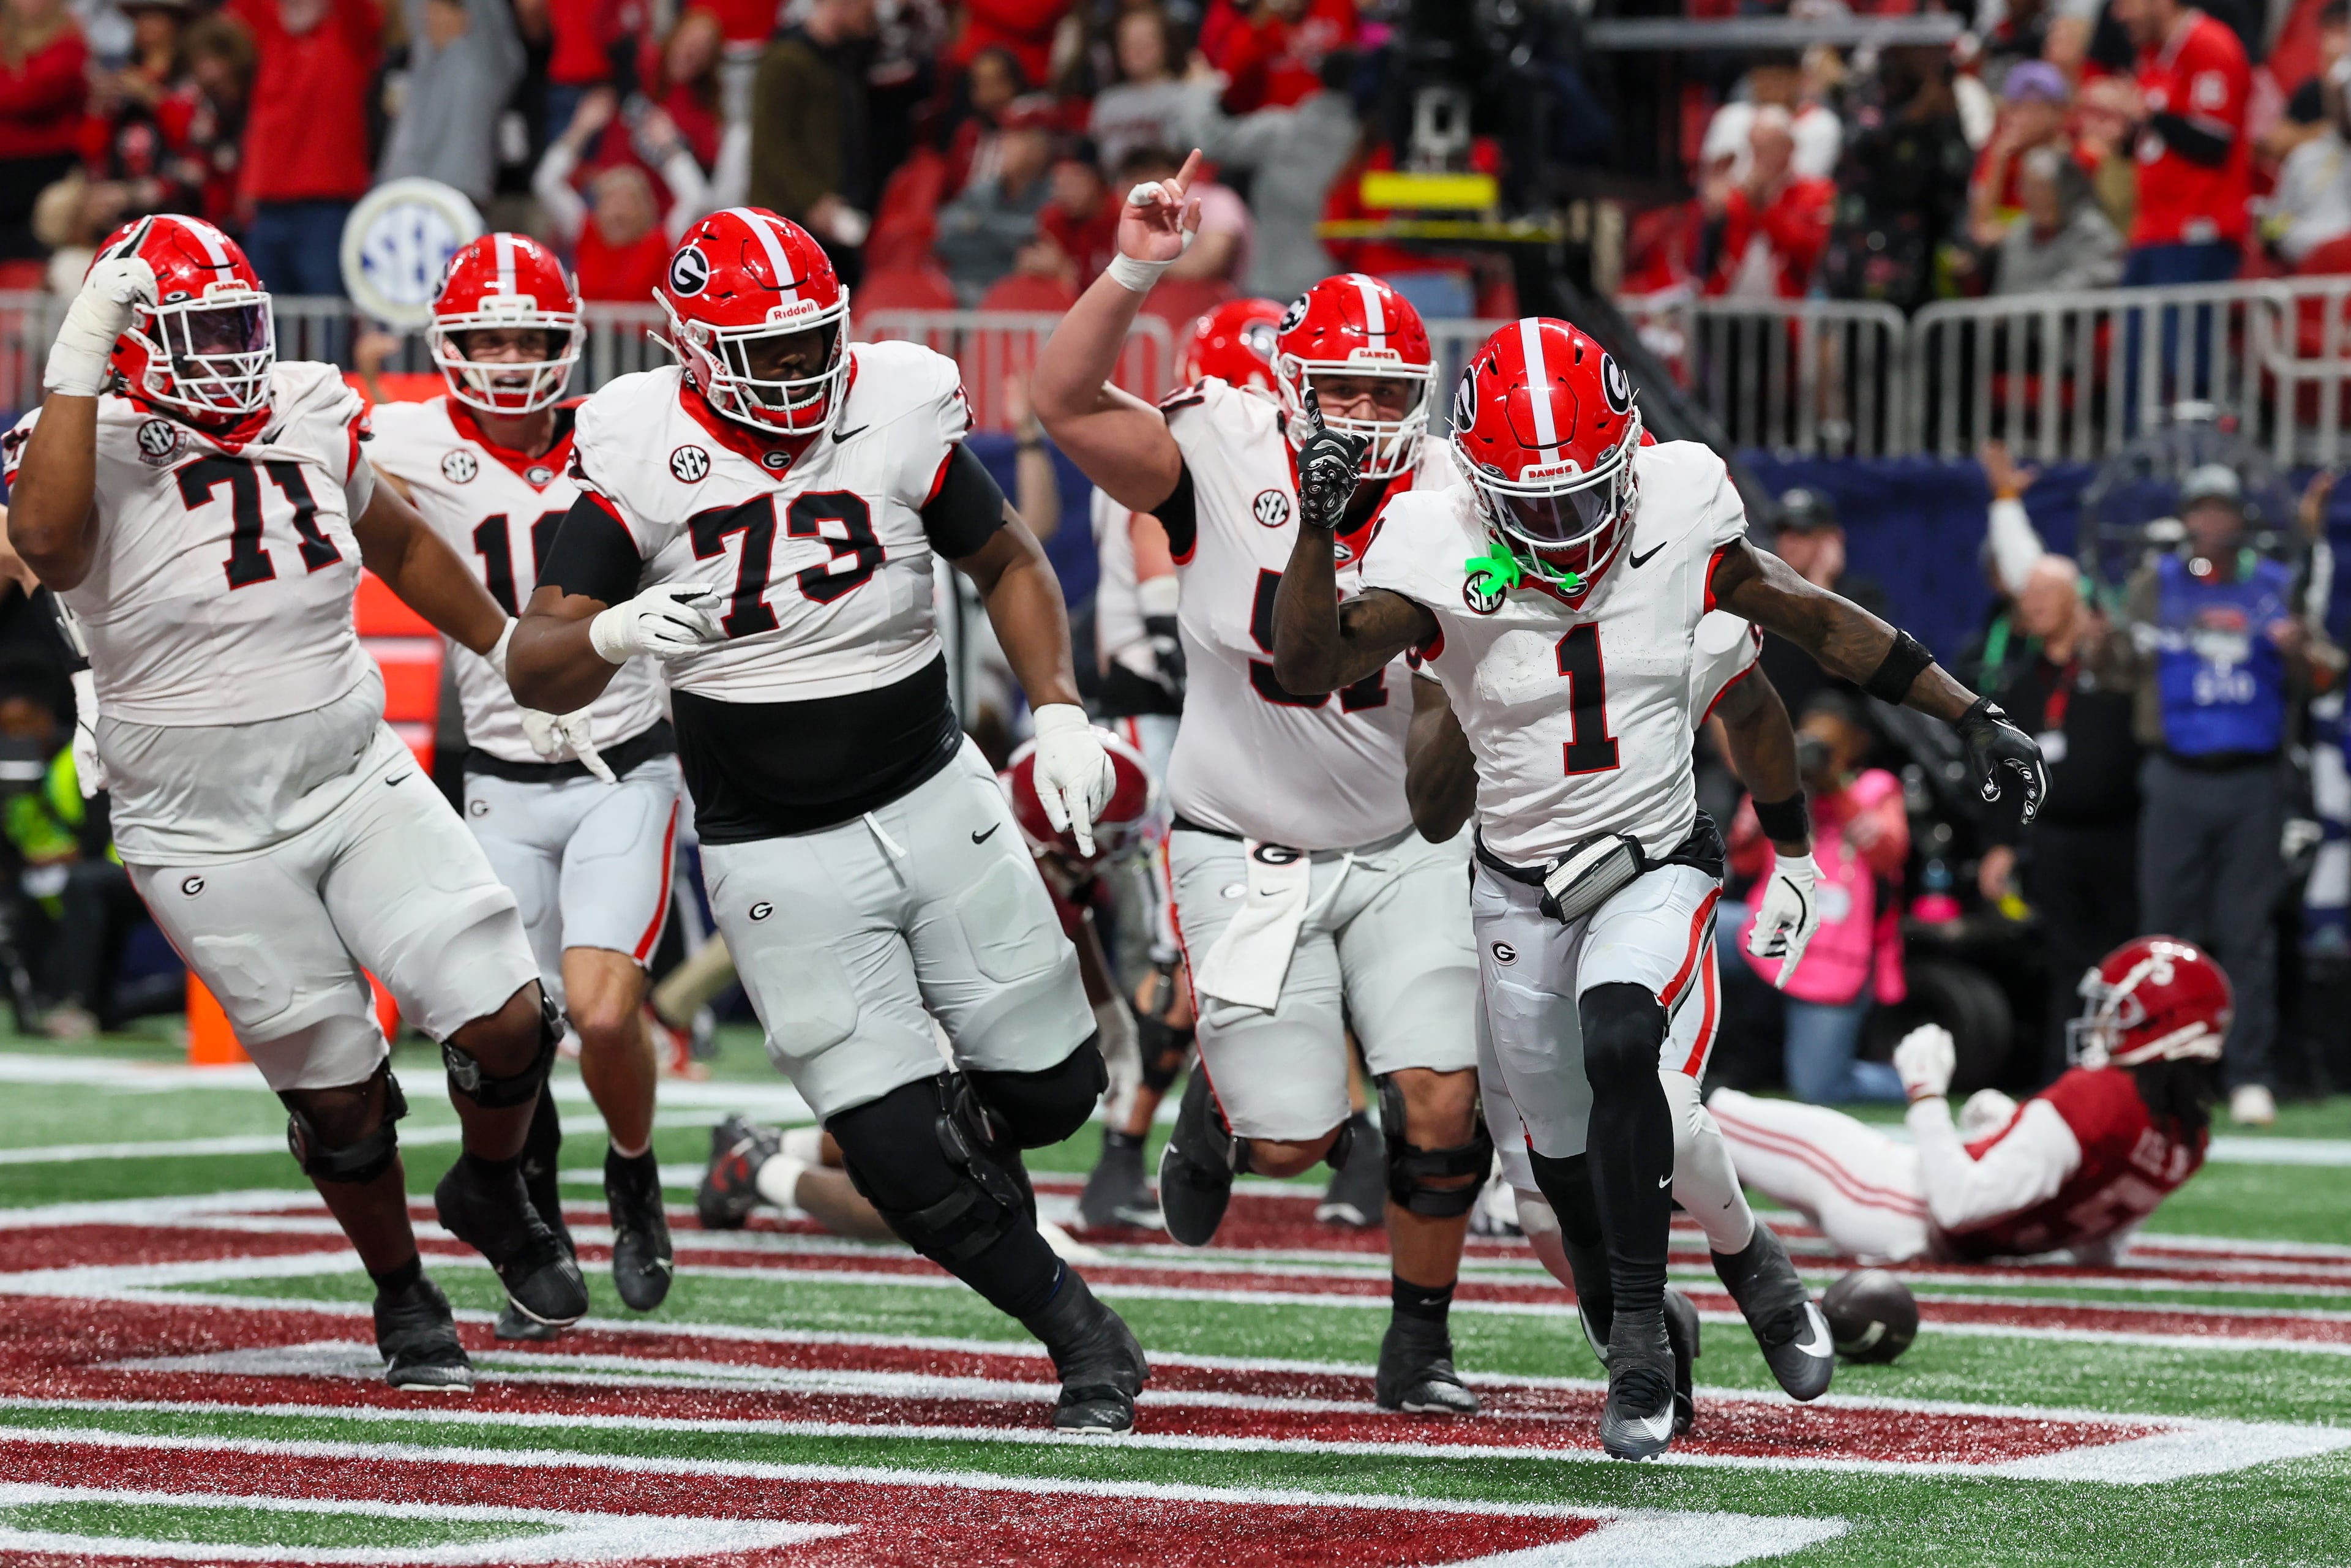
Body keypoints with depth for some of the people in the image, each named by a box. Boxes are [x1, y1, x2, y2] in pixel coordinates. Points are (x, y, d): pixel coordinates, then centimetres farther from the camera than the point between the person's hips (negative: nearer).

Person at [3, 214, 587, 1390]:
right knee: (338, 1093, 3)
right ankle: (404, 1302, 29)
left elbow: (401, 545, 21)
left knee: (508, 1025, -6)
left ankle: (492, 1198, 27)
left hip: (359, 784, 4)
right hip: (210, 839, -4)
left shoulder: (310, 416, 3)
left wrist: (512, 647, 28)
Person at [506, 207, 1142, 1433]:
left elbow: (1009, 566, 10)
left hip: (933, 798, 2)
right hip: (779, 856, -2)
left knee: (1051, 1089, 6)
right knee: (904, 1163, -8)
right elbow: (535, 671, -15)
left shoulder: (896, 419, -7)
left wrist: (1058, 713, -4)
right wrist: (612, 635, -37)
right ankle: (1080, 1333, 14)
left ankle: (969, 1124, 43)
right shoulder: (644, 458, -13)